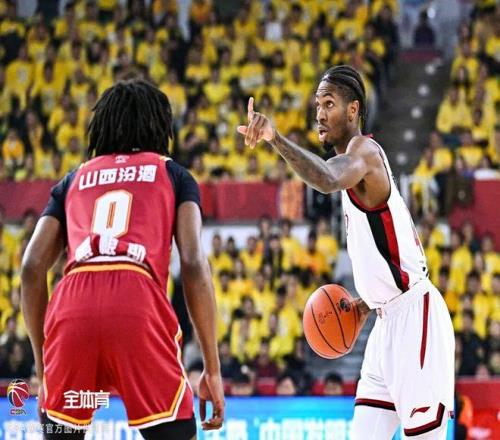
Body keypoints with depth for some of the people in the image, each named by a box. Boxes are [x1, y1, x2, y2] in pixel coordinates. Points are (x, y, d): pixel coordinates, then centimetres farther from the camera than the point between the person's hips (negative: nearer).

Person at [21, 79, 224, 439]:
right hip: (140, 307, -2)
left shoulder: (74, 179, 30)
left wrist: (42, 365, 25)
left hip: (71, 306, 2)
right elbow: (194, 265, 9)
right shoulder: (173, 175, 23)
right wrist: (212, 369, 8)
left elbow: (32, 268, 19)